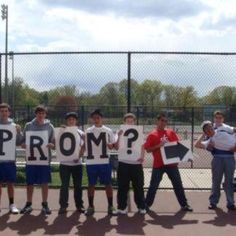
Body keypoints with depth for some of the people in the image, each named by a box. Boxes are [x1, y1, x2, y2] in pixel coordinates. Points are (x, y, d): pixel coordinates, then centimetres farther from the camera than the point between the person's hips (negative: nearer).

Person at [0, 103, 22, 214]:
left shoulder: (14, 126, 3)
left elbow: (19, 142, 2)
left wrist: (19, 132, -14)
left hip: (10, 159, 1)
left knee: (10, 183, 8)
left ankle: (12, 204, 17)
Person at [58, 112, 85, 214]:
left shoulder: (80, 133, 7)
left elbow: (83, 147, 7)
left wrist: (80, 155, -10)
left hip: (77, 163, 2)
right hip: (64, 163, -2)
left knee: (78, 185, 7)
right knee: (64, 185, 1)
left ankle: (79, 205, 16)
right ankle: (63, 206, 8)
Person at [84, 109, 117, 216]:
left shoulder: (108, 131, 3)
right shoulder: (88, 131, 8)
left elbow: (113, 145, 3)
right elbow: (84, 146, 13)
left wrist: (110, 145, -16)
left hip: (105, 161, -1)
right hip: (91, 162, 1)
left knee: (108, 184, 3)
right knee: (91, 184, 7)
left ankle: (111, 206, 11)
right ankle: (90, 206, 17)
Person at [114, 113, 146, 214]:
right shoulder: (121, 132, 3)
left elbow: (142, 147, 7)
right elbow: (117, 147, -4)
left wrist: (142, 156, -11)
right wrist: (119, 137, -16)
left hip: (136, 163, 1)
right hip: (123, 163, -1)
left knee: (138, 186, 7)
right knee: (123, 187, 4)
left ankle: (141, 206, 17)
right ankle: (122, 207, 13)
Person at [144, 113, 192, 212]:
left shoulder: (171, 132, 7)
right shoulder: (152, 134, -2)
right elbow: (147, 149, -5)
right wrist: (158, 145, -17)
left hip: (171, 163, 3)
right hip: (158, 164, -3)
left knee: (178, 185, 9)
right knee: (153, 186, 4)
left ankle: (184, 204, 18)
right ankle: (146, 204, 17)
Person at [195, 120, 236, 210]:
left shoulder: (224, 133, 16)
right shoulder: (208, 141, 14)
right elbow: (197, 145, -1)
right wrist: (203, 135, 9)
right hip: (217, 158, 0)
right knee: (216, 181, 3)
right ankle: (213, 202, 12)